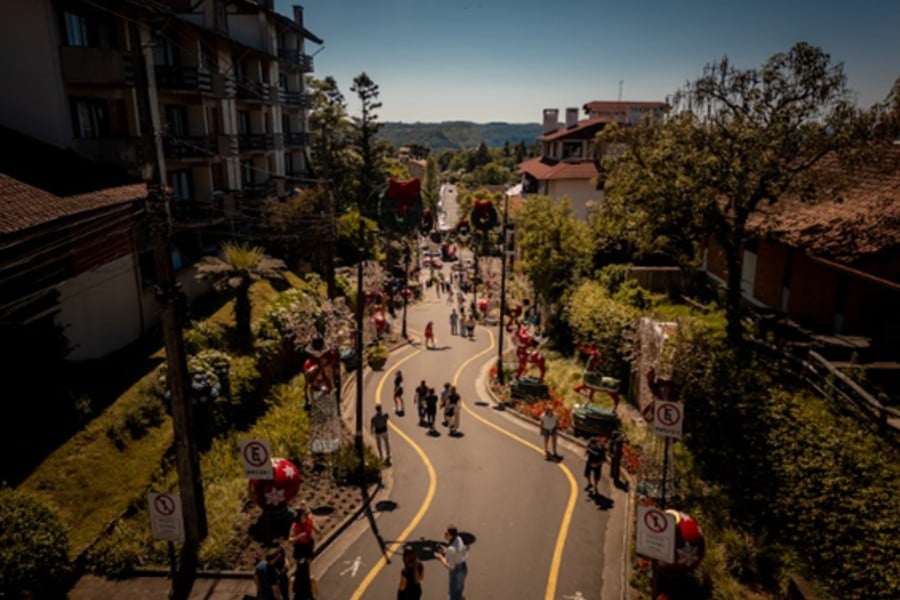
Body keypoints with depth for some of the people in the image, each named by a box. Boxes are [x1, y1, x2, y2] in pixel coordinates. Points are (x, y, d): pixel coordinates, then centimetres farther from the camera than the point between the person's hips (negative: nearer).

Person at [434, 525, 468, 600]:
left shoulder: (451, 549, -36)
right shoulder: (458, 539, -12)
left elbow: (450, 567, -28)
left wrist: (441, 558, -16)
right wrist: (446, 551, 0)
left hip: (457, 571, -7)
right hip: (463, 567, 7)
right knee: (459, 589, 33)